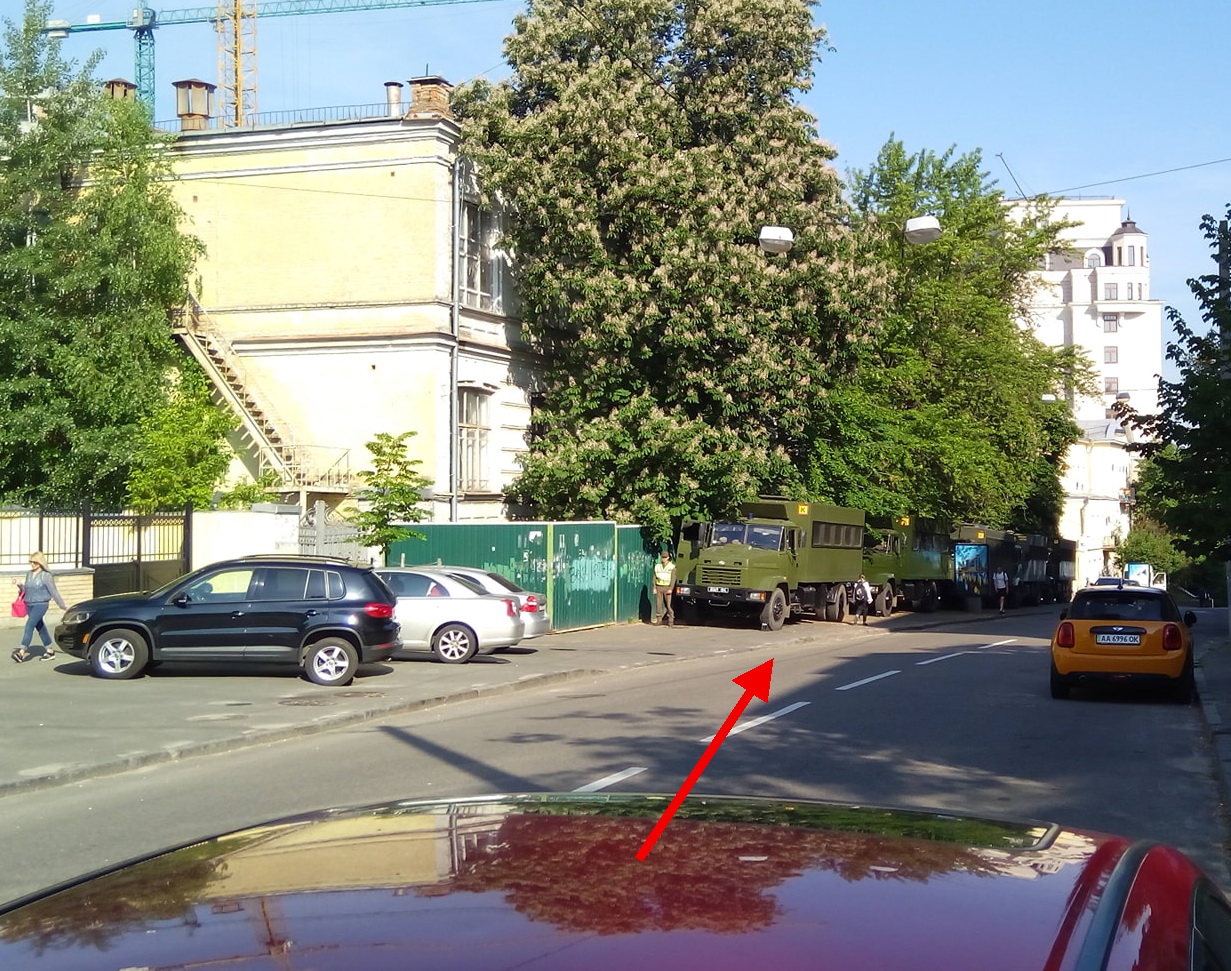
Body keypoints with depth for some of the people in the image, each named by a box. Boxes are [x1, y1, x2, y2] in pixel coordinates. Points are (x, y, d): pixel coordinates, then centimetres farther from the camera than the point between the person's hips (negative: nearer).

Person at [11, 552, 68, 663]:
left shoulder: (46, 576, -10)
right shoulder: (29, 574, 10)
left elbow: (54, 592, -7)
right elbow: (26, 590, 19)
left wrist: (63, 606, -6)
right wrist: (20, 586, -1)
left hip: (41, 604, -7)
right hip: (29, 604, 7)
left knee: (29, 625, -18)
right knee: (40, 627, 13)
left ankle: (22, 652, -24)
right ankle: (49, 650, 24)